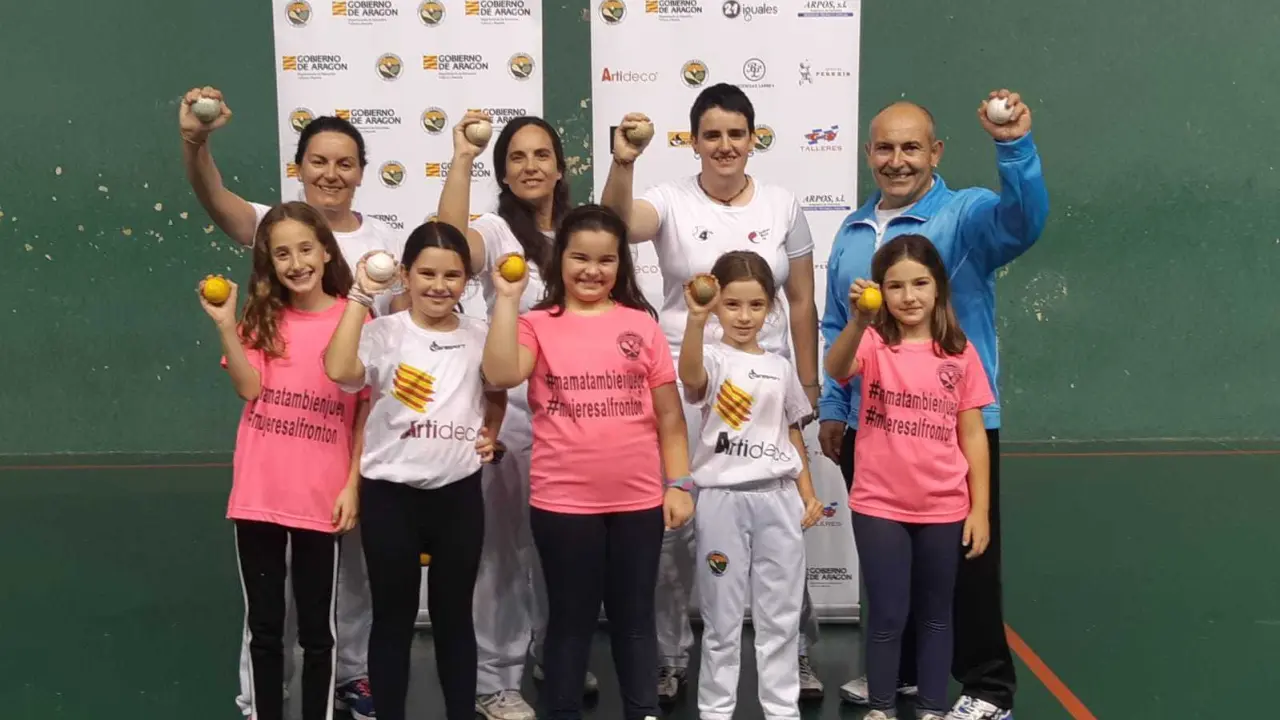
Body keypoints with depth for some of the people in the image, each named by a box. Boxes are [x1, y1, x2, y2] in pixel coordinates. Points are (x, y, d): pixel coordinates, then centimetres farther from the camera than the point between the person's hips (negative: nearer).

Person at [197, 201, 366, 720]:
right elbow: (248, 388, -10)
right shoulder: (263, 317, 4)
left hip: (321, 500, -2)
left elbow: (366, 412, -2)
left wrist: (352, 485, -5)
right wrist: (225, 324, -18)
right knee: (263, 626, 13)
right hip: (258, 497, 2)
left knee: (317, 629, 10)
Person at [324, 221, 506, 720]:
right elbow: (339, 371, -29)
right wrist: (361, 295, -25)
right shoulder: (384, 333, -8)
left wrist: (492, 435, 5)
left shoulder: (481, 337, 4)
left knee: (455, 615, 14)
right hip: (390, 495, -2)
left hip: (459, 494, 3)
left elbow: (496, 395, 23)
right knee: (393, 618, 9)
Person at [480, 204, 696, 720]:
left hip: (638, 501, 2)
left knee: (634, 617, 13)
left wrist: (679, 484, 2)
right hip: (562, 502, -1)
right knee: (571, 618, 10)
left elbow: (668, 415, 6)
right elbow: (502, 375, -19)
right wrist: (507, 298, -17)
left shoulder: (641, 324, 5)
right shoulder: (538, 324, 1)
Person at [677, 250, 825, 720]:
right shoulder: (712, 359, -5)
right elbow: (690, 376, -31)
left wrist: (808, 495, 7)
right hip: (723, 499, -4)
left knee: (780, 616, 10)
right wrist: (696, 319, -48)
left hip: (779, 498, 4)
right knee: (723, 618, 6)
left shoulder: (780, 368, 10)